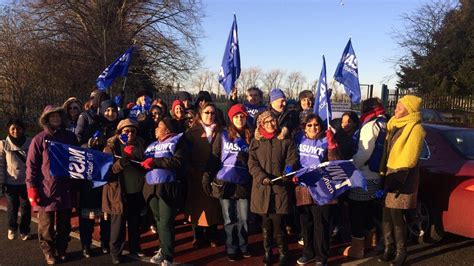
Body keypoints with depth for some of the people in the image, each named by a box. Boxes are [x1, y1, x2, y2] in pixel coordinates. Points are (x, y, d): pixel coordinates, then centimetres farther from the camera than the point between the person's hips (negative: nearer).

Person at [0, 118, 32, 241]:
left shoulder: (30, 143, -5)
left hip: (26, 182, 0)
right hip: (11, 182, 0)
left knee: (26, 207, 8)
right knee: (12, 207, 10)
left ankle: (24, 230, 25)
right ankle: (12, 229, 33)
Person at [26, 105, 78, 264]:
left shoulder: (70, 137, 7)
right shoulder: (39, 139, -3)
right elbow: (31, 166, -3)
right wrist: (32, 189, -8)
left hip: (66, 190, 3)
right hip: (46, 191, -3)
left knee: (64, 224, 12)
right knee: (47, 225, 7)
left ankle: (61, 250, 29)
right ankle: (48, 252, 25)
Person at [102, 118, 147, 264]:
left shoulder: (141, 144, 4)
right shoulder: (112, 146, -6)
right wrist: (124, 160, -28)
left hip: (137, 191, 4)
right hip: (119, 192, -4)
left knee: (135, 223, 16)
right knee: (118, 223, 4)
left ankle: (135, 248, 33)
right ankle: (115, 252, 20)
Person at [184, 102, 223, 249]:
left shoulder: (220, 131, 7)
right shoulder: (192, 131, 5)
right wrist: (191, 170, -12)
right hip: (196, 175, 0)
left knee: (213, 205, 5)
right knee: (197, 204, 5)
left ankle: (212, 236, 19)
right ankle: (198, 236, 18)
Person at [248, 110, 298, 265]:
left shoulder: (286, 141, 8)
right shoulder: (256, 142, 10)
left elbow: (293, 160, 2)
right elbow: (252, 164, 1)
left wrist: (289, 170, -19)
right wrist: (263, 178, -15)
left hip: (281, 187, -1)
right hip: (262, 188, 2)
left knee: (278, 222, -6)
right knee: (266, 222, 9)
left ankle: (283, 254, 12)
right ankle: (267, 252, 27)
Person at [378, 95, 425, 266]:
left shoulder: (415, 129, -11)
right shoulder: (394, 124, 13)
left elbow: (408, 160, -16)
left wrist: (398, 180, -18)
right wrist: (383, 173, 9)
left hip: (402, 179, -7)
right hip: (390, 175, 7)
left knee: (396, 216, -3)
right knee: (387, 215, 8)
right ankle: (389, 248, 20)